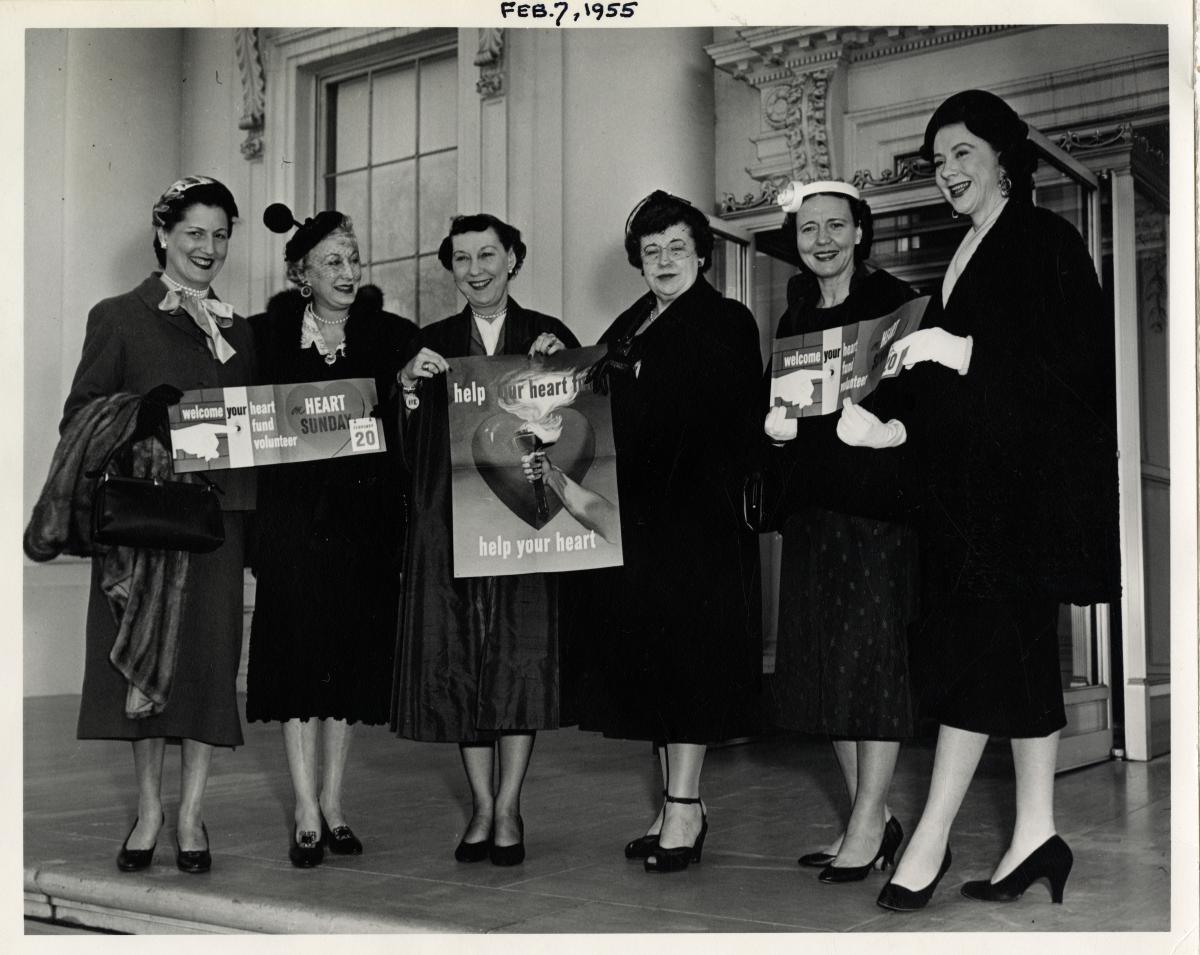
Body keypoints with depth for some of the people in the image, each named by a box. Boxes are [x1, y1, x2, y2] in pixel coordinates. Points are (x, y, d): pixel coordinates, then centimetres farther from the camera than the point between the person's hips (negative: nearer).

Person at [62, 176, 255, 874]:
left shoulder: (239, 332, 17)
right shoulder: (118, 318, 7)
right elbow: (80, 416, 2)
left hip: (217, 510, 3)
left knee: (210, 651, 0)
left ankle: (192, 815, 10)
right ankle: (150, 810, 15)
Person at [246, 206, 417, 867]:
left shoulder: (391, 336, 5)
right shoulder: (268, 335, 3)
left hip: (365, 518, 2)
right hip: (292, 516, -1)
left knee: (351, 656, 7)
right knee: (299, 654, -1)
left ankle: (333, 801, 20)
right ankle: (306, 813, 7)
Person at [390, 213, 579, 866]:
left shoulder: (551, 337, 9)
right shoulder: (431, 345, 13)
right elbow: (407, 445, 6)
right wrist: (410, 383, -10)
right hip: (450, 523, 2)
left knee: (522, 657, -4)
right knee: (459, 659, 2)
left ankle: (508, 809, 8)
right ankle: (482, 807, 14)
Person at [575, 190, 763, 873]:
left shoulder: (728, 322, -1)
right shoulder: (628, 328, 19)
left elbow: (737, 423, -10)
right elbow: (611, 416, 15)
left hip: (699, 510, -7)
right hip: (635, 510, 7)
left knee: (691, 655, -6)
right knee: (645, 655, 8)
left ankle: (683, 807, -1)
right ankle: (682, 801, 17)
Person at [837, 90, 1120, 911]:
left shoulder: (1045, 241, -4)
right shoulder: (966, 256, 19)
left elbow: (1080, 358, -14)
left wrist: (963, 351, -17)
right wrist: (892, 430, 5)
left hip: (1022, 481, -8)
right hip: (969, 481, 8)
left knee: (983, 650, -9)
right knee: (1010, 655, 7)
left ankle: (933, 839, -7)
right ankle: (1035, 834, 11)